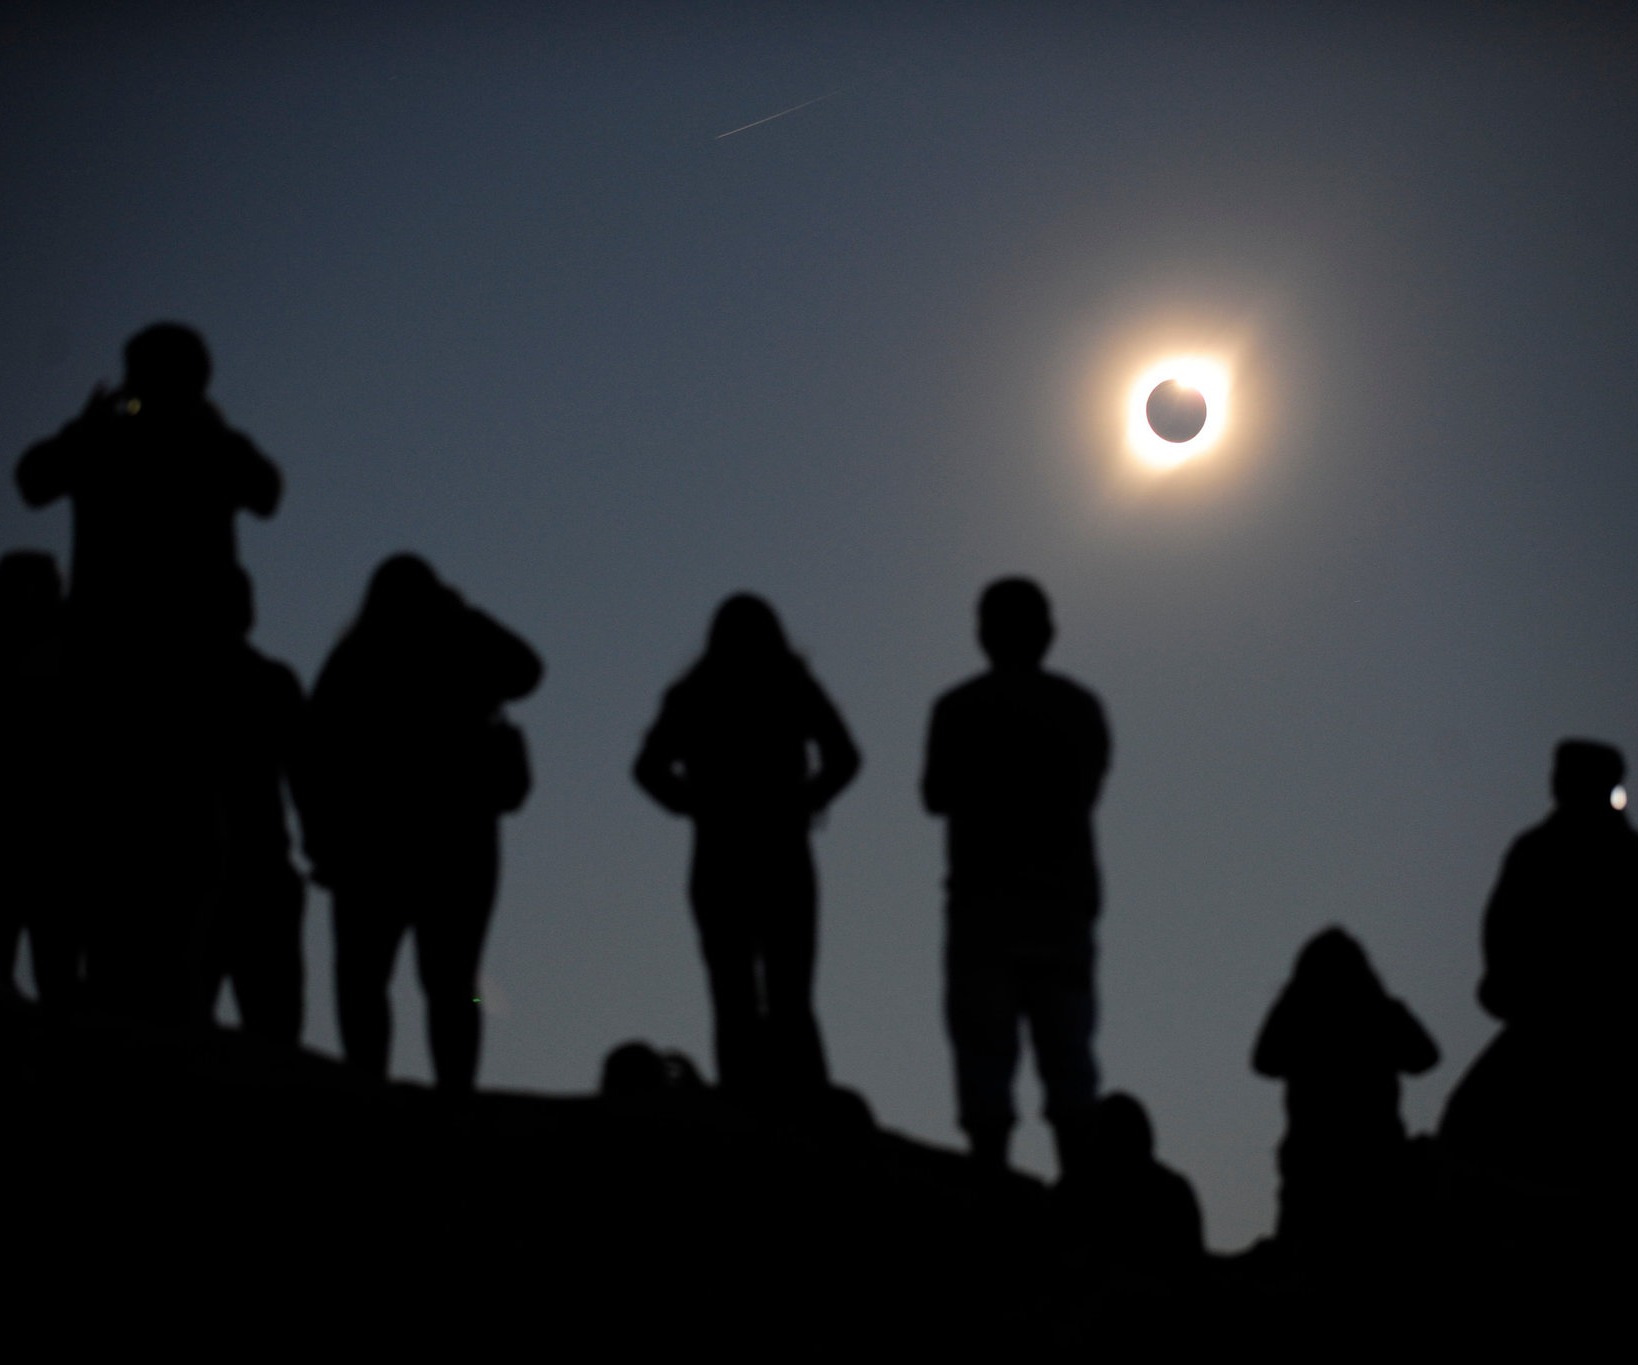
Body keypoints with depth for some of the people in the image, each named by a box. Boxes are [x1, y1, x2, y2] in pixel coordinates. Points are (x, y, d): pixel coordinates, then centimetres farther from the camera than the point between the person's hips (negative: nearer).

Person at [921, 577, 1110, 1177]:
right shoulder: (1081, 709, 7)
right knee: (1067, 1045, 4)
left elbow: (937, 796, 3)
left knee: (985, 1042, -5)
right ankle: (1080, 1172, -3)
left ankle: (990, 1167, -13)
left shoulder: (962, 709, -4)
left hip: (987, 896, -3)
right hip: (1066, 895, 3)